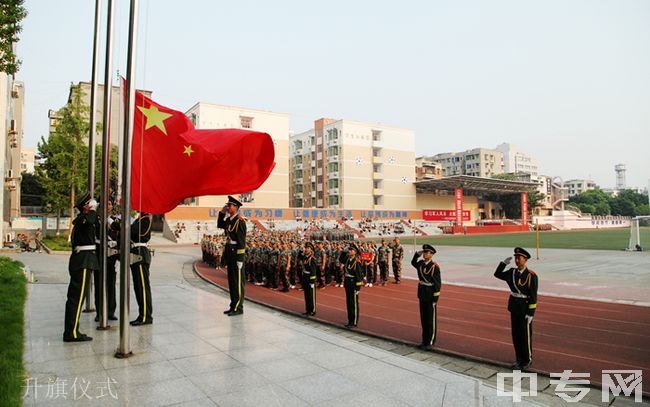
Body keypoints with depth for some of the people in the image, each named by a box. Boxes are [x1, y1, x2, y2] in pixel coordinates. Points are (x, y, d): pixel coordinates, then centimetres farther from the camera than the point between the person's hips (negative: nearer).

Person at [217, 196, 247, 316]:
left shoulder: (240, 221, -14)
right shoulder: (228, 220, 11)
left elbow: (241, 241, -18)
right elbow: (220, 225, 31)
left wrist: (240, 259, -20)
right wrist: (222, 212, 15)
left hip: (236, 253, -9)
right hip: (229, 252, 9)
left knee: (238, 281, -2)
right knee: (231, 280, 14)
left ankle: (238, 308, 6)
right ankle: (233, 306, 23)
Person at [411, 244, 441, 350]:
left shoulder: (435, 267, -16)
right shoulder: (421, 263, 3)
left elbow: (438, 283, -15)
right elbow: (413, 263, 27)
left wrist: (435, 298, -16)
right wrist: (417, 254, 10)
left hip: (430, 295, -6)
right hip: (422, 294, 7)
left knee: (431, 319, 3)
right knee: (423, 318, 13)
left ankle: (430, 342, 12)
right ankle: (425, 340, 24)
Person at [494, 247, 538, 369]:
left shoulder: (531, 275, -16)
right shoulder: (512, 272, 1)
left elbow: (533, 296, -15)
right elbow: (497, 274, 13)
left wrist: (530, 313, -16)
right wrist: (504, 263, 0)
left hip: (525, 307, -6)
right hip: (514, 306, 6)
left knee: (525, 334, 6)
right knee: (516, 333, 12)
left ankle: (527, 359, 22)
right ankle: (519, 358, 26)